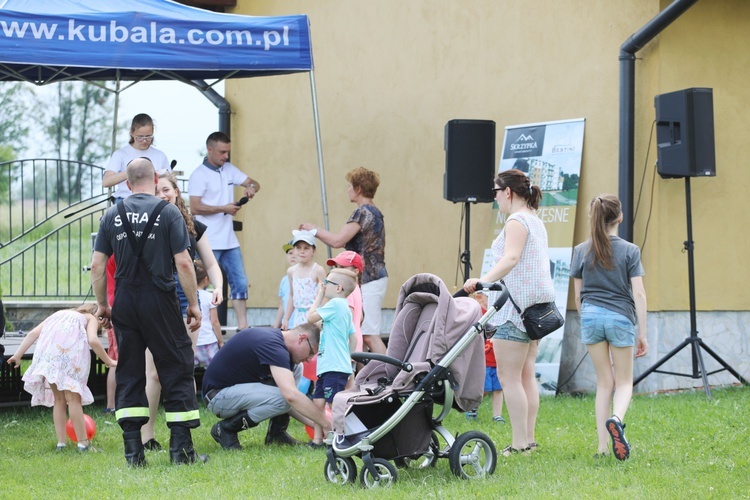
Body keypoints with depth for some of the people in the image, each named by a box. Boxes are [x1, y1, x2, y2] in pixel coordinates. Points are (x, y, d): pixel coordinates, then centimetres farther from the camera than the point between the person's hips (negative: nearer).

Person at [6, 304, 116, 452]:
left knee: (59, 399, 15)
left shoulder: (59, 314, 37)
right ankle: (83, 442, -1)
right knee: (73, 398, 1)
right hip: (71, 347, -4)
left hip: (48, 347, 4)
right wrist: (108, 361, 11)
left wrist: (17, 355, 21)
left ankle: (61, 442, 13)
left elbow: (33, 333, 22)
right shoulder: (91, 318, 24)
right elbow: (93, 340, 2)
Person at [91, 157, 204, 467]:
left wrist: (102, 304, 14)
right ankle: (181, 448, 2)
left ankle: (133, 451, 5)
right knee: (176, 369, 4)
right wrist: (193, 304, -2)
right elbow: (183, 263, -10)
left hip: (124, 303, 3)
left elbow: (97, 265, 4)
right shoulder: (168, 213, -4)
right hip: (160, 301, -3)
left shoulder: (112, 215, 5)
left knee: (128, 373, 9)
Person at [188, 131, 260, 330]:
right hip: (209, 243, -7)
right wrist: (224, 208, -17)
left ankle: (243, 326, 8)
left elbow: (254, 183, 17)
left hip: (229, 241, 7)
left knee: (240, 282, 5)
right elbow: (195, 207, -16)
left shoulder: (229, 170, 12)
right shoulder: (199, 175, -8)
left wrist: (251, 187, -7)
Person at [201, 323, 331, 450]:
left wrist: (315, 424, 2)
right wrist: (326, 424, -29)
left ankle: (276, 432, 4)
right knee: (282, 398, -28)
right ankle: (225, 428, -10)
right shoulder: (272, 345, -24)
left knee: (295, 369, 4)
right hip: (218, 396, -10)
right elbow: (291, 396, -35)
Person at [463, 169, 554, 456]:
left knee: (508, 377, -8)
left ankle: (519, 443, -10)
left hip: (516, 306, -10)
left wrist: (483, 281, -40)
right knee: (526, 375, 11)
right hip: (536, 304, 10)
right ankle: (529, 439, 12)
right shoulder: (536, 221, 19)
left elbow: (511, 259, -27)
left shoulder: (517, 221, -11)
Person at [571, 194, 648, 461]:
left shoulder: (581, 251, 3)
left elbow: (578, 295, 8)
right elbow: (638, 294, -6)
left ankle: (602, 446, 6)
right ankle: (616, 418, -25)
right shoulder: (630, 251, -4)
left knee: (605, 381, 13)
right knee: (624, 381, 9)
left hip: (591, 316, 2)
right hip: (621, 317, -2)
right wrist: (642, 333, -2)